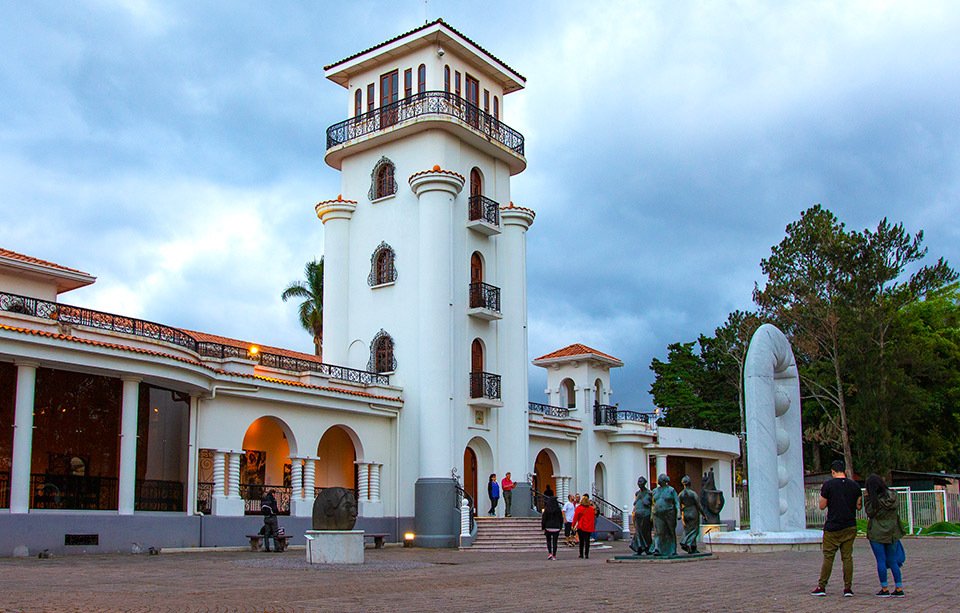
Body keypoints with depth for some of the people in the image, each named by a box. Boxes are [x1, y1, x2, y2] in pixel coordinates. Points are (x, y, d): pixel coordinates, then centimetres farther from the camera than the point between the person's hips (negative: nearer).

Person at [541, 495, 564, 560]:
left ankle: (550, 553, 2)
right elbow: (561, 519, 5)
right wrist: (560, 527, 15)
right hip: (556, 527, 1)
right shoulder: (558, 510, -1)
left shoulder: (546, 509, -7)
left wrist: (543, 528, 2)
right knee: (555, 541, 4)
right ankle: (554, 556, 2)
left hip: (548, 527, -1)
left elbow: (543, 519, -5)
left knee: (548, 540, 16)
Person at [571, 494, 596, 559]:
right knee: (587, 540, -1)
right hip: (589, 527, 1)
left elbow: (575, 517, -2)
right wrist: (593, 527, 14)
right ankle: (586, 554, -8)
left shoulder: (579, 508, -3)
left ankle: (581, 554, 13)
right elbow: (593, 518, 7)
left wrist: (573, 525, 4)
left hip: (581, 527, -1)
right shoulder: (591, 509, 2)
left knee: (581, 541, 9)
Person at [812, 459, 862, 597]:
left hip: (832, 527, -3)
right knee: (847, 557, 6)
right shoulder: (855, 486, 4)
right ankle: (848, 588, 5)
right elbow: (858, 506, 10)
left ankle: (821, 587, 1)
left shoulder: (828, 485, -7)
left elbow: (822, 506, -3)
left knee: (828, 557, 1)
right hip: (850, 527, 3)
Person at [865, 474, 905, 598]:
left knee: (881, 561, 1)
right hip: (892, 533, 5)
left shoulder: (876, 500, -18)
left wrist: (868, 498, -5)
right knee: (892, 561, 12)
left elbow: (869, 513, -7)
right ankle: (899, 589, 12)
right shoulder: (893, 495, 0)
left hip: (877, 534, -5)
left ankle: (884, 589, 3)